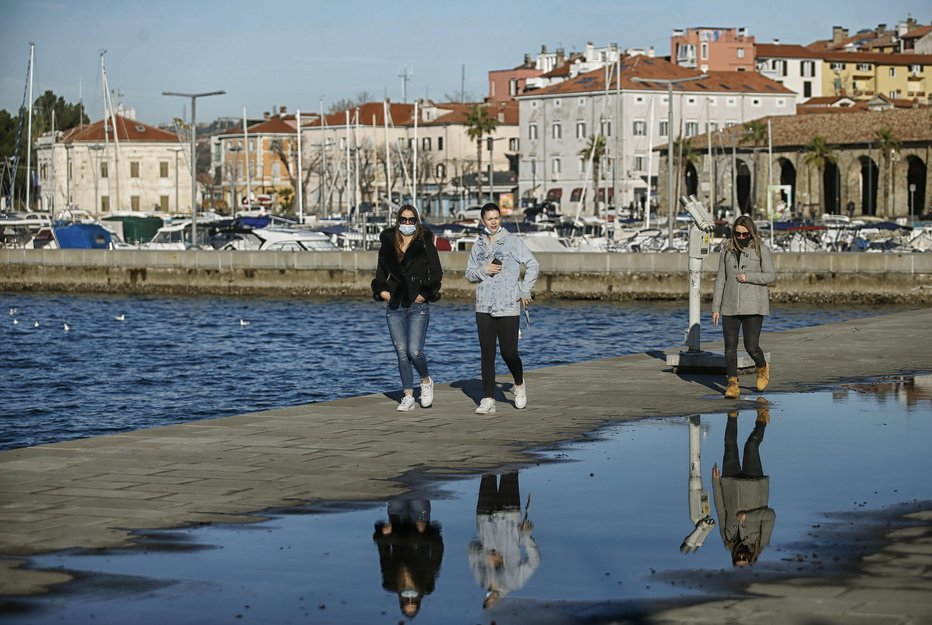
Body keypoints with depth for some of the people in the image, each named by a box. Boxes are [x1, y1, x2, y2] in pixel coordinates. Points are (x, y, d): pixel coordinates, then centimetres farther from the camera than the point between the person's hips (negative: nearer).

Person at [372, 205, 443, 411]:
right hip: (394, 307, 4)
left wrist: (426, 294, -9)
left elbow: (436, 273, -2)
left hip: (418, 306, -4)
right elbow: (381, 272, 19)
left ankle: (426, 381, 17)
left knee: (415, 351, -12)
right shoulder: (388, 243, 10)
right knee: (402, 353, 3)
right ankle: (408, 396, 8)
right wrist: (381, 291, 4)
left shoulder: (424, 243, -1)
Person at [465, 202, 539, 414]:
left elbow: (533, 265, -1)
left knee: (509, 353, -3)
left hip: (509, 307, -3)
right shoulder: (479, 245, 11)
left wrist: (525, 291, -4)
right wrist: (484, 270, -7)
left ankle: (519, 385, 26)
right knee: (487, 355, 1)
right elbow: (469, 274, 13)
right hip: (484, 308, 4)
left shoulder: (512, 241, -1)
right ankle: (488, 400, 4)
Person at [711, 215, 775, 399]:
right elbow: (721, 280, 10)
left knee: (751, 347, -7)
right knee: (730, 346, -2)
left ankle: (762, 367, 25)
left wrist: (748, 277, -17)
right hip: (730, 306, 3)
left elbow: (770, 276, -3)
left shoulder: (761, 250, 0)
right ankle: (732, 384, 3)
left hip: (753, 307, -3)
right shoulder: (727, 250, 9)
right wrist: (716, 308, 6)